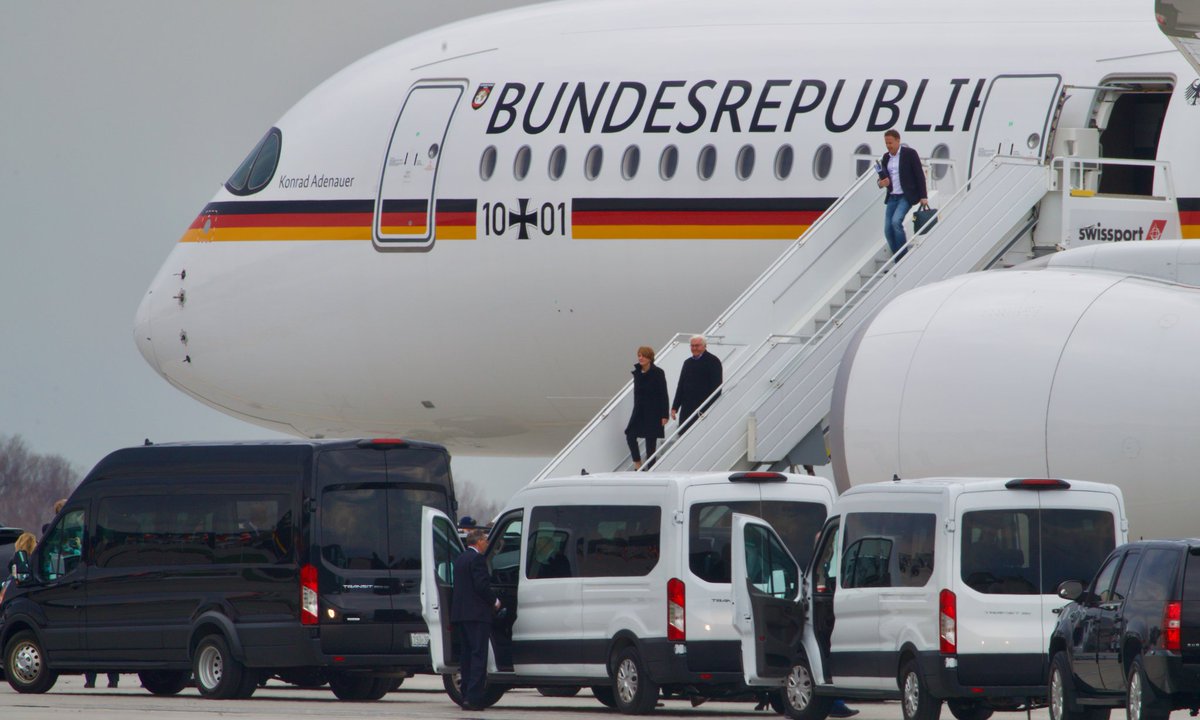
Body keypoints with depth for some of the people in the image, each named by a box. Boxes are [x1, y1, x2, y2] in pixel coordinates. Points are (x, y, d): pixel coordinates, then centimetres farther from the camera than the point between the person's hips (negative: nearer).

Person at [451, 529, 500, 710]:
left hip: (460, 613, 9)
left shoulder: (459, 559, 17)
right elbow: (481, 585, -19)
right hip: (477, 613, -9)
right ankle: (473, 697, -14)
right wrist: (494, 601, -4)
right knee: (479, 656, -8)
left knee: (468, 655, 13)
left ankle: (466, 696, 13)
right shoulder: (477, 559, -11)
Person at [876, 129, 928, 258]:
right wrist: (880, 183, -7)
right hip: (892, 197, 6)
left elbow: (919, 175, -5)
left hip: (906, 196, -6)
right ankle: (898, 261, 7)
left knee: (896, 221, -25)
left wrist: (923, 197, -10)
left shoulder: (909, 153, -5)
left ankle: (903, 257, -15)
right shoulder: (886, 157, 11)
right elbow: (883, 177, 19)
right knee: (888, 229, -3)